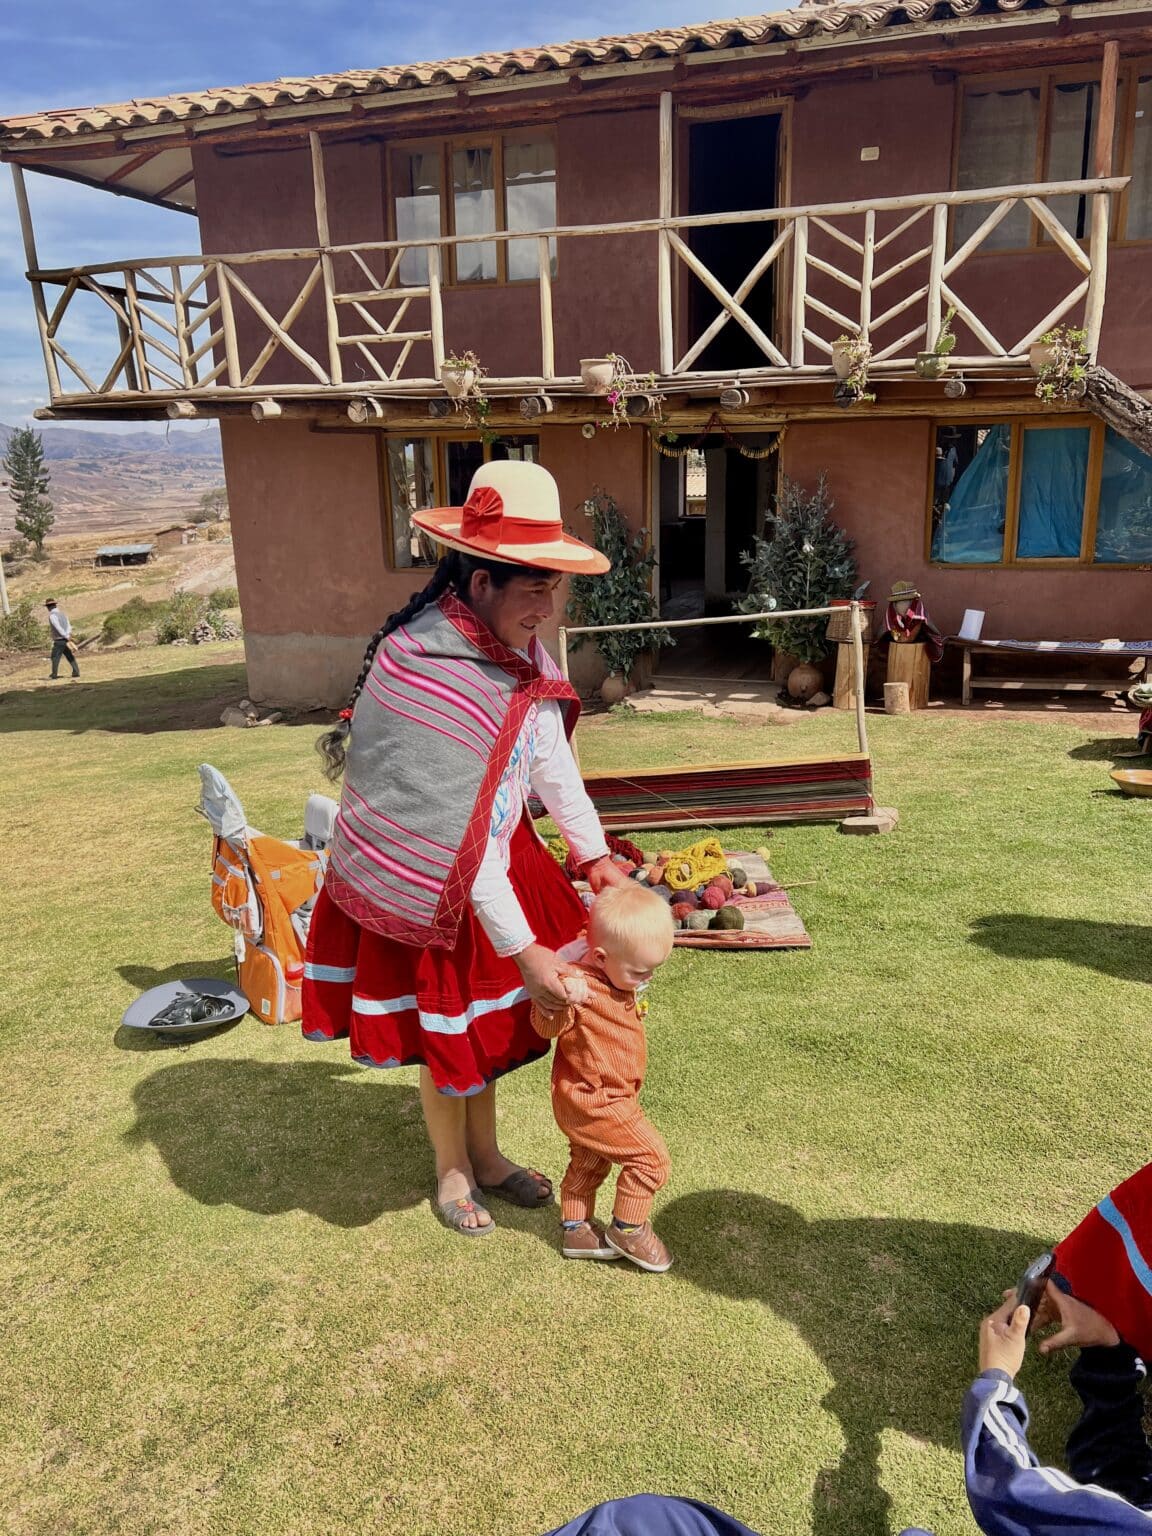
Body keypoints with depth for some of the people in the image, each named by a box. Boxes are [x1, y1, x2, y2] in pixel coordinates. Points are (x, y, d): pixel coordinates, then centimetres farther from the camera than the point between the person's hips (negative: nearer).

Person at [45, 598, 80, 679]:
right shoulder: (62, 613, 13)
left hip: (59, 641, -7)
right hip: (65, 640, 7)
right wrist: (68, 634, -11)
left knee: (55, 657, 4)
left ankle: (54, 674, 6)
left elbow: (58, 628, -20)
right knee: (70, 656, 10)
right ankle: (76, 672, 5)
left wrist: (66, 636, -16)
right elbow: (69, 626, 4)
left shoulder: (52, 615, -12)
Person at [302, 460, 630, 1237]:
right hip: (429, 880, -7)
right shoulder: (423, 672, -33)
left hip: (496, 859, 7)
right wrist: (522, 949, -25)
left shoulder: (517, 646, -9)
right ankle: (452, 1172, 39)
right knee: (446, 1031, 12)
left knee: (489, 1016, 20)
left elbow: (551, 755, 2)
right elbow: (458, 831, -30)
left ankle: (487, 1154, 43)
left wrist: (595, 853, 3)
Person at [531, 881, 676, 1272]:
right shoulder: (579, 985, -30)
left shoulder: (617, 980, -2)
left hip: (589, 1099, 10)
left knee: (588, 1163, 24)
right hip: (595, 1102, -10)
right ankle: (627, 1229, 15)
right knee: (650, 1155, -3)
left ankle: (576, 1230, 41)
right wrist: (557, 1001, -49)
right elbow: (546, 1026, -32)